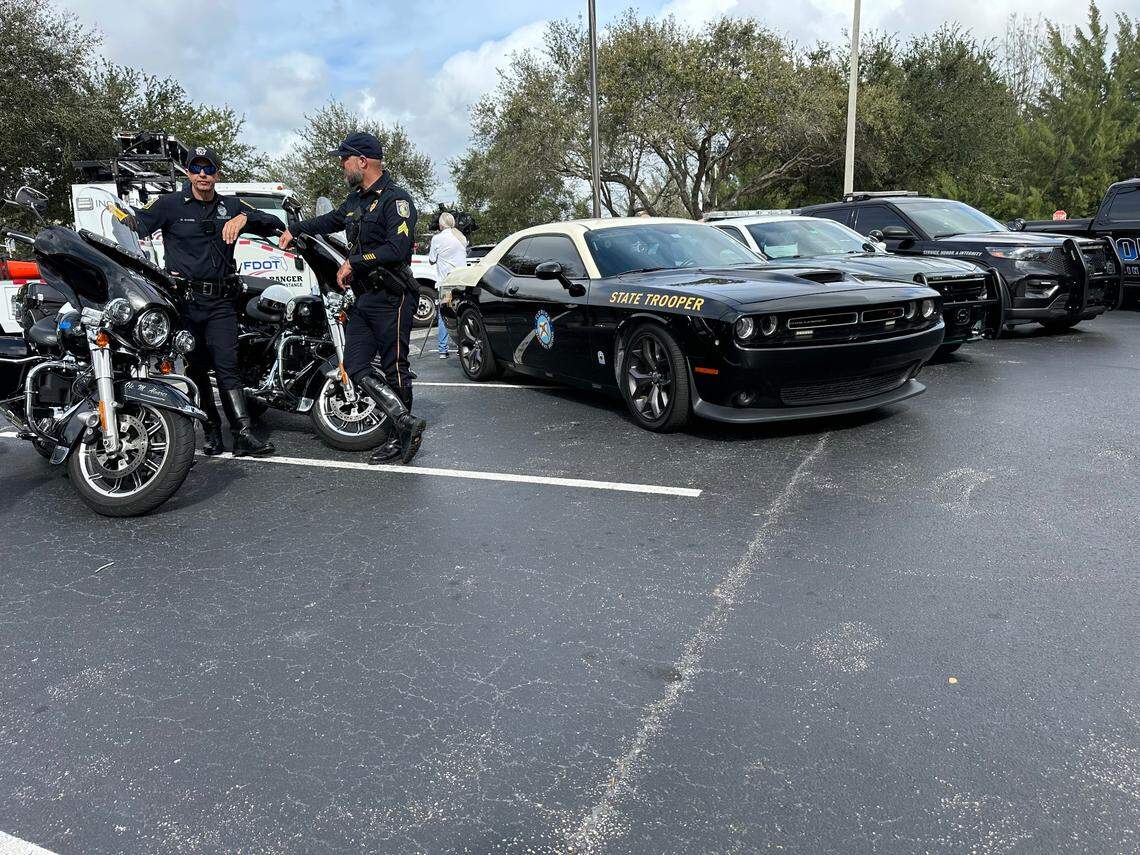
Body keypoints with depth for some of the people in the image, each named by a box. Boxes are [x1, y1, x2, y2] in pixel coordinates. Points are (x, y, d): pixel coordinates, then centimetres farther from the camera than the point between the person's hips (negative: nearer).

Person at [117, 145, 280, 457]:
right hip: (184, 299, -1)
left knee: (226, 366, -9)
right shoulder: (170, 204, 6)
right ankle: (212, 431, 13)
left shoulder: (230, 206, 13)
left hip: (221, 301, 1)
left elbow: (273, 224, 6)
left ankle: (243, 435, -15)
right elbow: (137, 226, -3)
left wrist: (244, 217, -11)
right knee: (195, 368, 4)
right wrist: (123, 219, -25)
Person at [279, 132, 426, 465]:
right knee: (356, 367, -1)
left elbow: (398, 249, -22)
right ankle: (406, 422, -3)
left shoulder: (396, 199, -9)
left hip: (391, 298, -9)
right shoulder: (357, 199, 19)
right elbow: (332, 220, 39)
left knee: (395, 368, -3)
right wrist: (294, 229, 40)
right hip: (364, 297, 9)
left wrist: (353, 263, -16)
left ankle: (400, 436, 6)